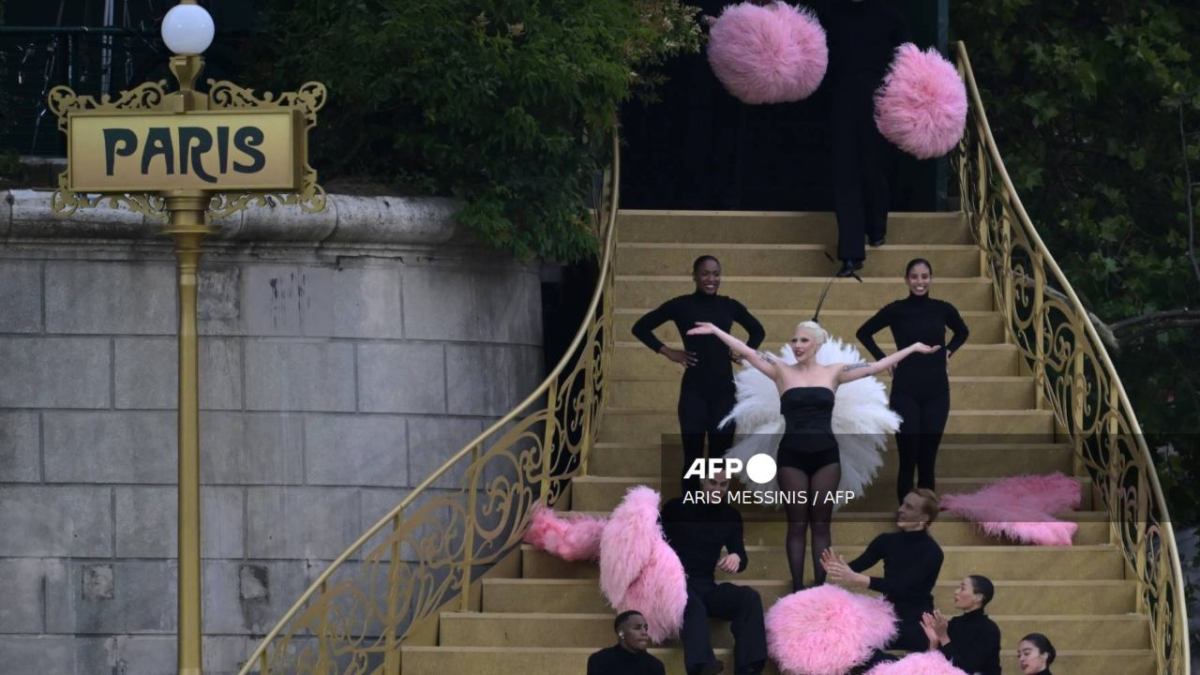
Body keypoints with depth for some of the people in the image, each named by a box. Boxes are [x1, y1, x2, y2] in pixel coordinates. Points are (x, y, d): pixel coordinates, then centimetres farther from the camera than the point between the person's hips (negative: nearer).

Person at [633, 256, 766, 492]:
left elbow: (757, 331, 24)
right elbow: (641, 327, 5)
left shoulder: (729, 306, 6)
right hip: (694, 389, -2)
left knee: (721, 456, 5)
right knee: (692, 455, -2)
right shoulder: (681, 305, -1)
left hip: (724, 389, 2)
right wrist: (668, 352, -2)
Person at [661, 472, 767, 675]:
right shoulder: (676, 508, 6)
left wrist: (736, 558, -13)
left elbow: (741, 557, 13)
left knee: (749, 597, -25)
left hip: (706, 587, 4)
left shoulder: (731, 516, 16)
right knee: (693, 604, -38)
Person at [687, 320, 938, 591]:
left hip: (825, 455, 1)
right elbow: (747, 352, -2)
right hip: (792, 456, -1)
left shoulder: (833, 372, 6)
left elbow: (876, 366, 8)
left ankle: (820, 586, 6)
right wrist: (715, 331, -9)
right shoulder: (782, 372, 3)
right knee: (796, 524, 2)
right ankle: (797, 587, 4)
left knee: (821, 523, 4)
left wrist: (913, 348, 8)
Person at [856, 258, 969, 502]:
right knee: (908, 456, -4)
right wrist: (883, 359, 0)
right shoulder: (896, 310, -3)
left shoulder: (943, 309, 3)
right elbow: (864, 332, 9)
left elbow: (962, 332, 23)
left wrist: (948, 352, 8)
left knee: (928, 457, 5)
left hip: (936, 391, 2)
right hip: (906, 391, -2)